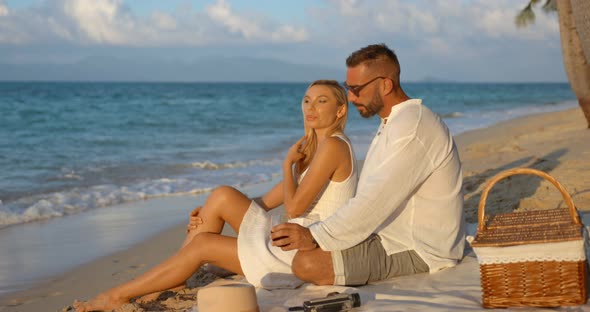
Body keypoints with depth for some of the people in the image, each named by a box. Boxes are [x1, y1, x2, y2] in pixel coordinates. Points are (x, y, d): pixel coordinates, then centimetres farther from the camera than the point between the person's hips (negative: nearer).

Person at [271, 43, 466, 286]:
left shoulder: (413, 126, -20)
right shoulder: (393, 123, 17)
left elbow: (377, 200, -26)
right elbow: (372, 196, 16)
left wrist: (315, 236, -26)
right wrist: (313, 233, 8)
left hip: (415, 251, -10)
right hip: (393, 236, 11)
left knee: (308, 263, -21)